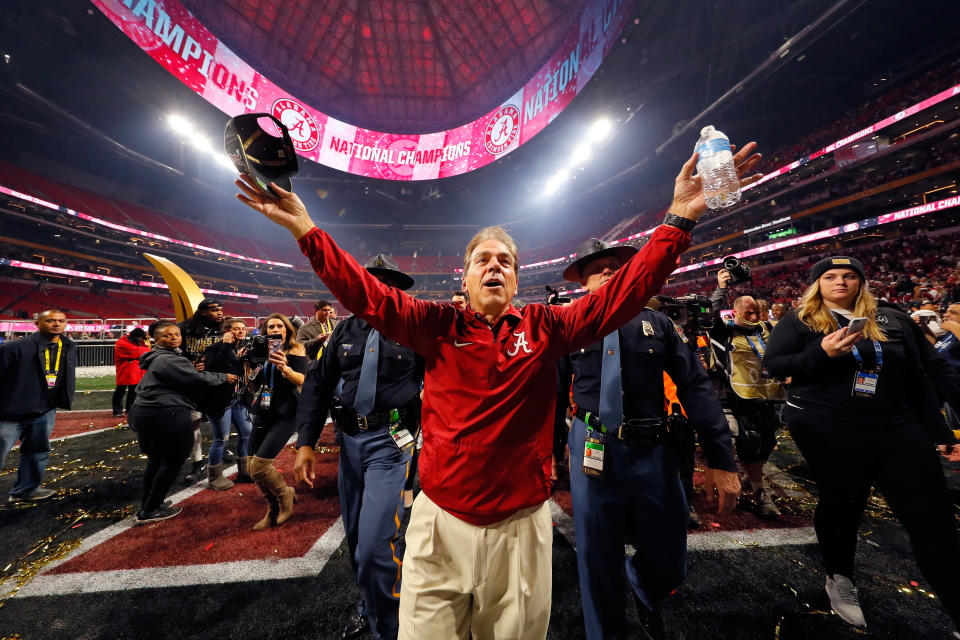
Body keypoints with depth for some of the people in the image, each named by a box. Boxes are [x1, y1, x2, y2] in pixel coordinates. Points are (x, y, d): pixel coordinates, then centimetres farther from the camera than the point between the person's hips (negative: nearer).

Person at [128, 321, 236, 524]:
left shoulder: (156, 359, 18)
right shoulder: (169, 360, -15)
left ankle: (146, 506, 34)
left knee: (155, 461, 22)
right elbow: (198, 379, -17)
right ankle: (149, 512, 13)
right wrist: (224, 378, -4)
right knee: (173, 462, 4)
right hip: (166, 417, -11)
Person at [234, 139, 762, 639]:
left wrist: (680, 218, -10)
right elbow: (366, 294, -7)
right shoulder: (439, 326, -4)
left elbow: (622, 293, -6)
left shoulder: (544, 327, -3)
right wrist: (304, 228, -10)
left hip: (521, 529, 1)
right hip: (439, 526, 0)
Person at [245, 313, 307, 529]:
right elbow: (253, 387, 13)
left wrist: (285, 368, -35)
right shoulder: (260, 353, 11)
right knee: (252, 466, 8)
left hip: (285, 415, -6)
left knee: (258, 466, -13)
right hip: (263, 414, 6)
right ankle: (274, 510, 30)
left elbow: (303, 381, -18)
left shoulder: (295, 350, -4)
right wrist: (247, 364, 1)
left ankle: (285, 495, 16)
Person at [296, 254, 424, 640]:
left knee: (375, 545, -5)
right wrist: (306, 443, 1)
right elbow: (317, 385, 7)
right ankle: (368, 605, 47)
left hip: (390, 442, -5)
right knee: (355, 538, 20)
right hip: (349, 439, 5)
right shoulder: (347, 330, 7)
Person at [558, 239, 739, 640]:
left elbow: (696, 388, 1)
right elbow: (554, 396, 5)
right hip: (593, 453, -1)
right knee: (597, 564, 13)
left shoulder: (655, 323, 5)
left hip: (653, 452, 2)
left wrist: (722, 460, -4)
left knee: (668, 564, 18)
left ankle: (645, 597, 55)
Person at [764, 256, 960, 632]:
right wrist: (821, 354, -24)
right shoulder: (799, 321, -1)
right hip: (826, 431, -3)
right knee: (841, 504, 11)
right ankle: (839, 579, 33)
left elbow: (919, 381, 13)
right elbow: (772, 364, -10)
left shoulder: (893, 321, 11)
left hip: (898, 430, 4)